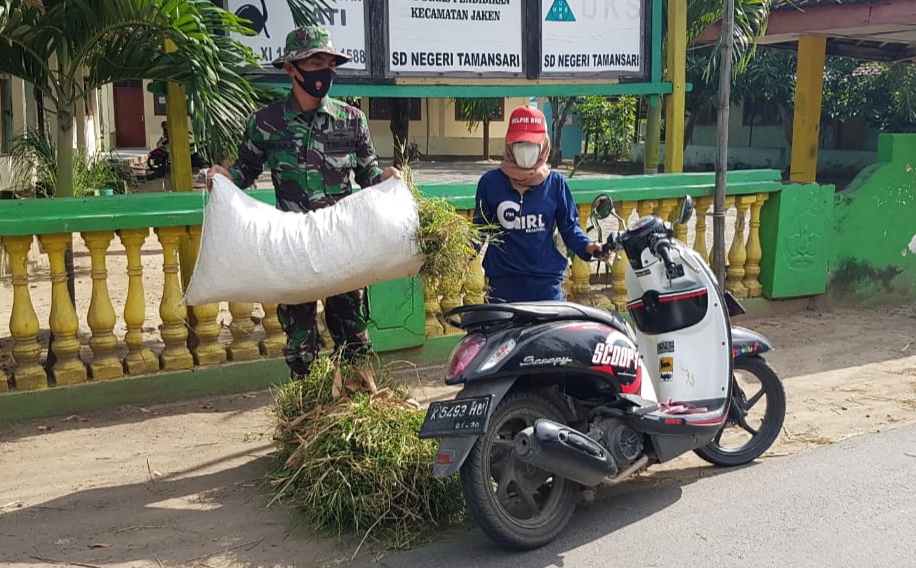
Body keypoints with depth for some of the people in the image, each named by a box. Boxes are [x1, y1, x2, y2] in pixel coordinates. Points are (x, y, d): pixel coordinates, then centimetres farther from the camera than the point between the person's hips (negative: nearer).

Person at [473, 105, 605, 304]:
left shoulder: (555, 183, 4)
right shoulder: (490, 182, 4)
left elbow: (569, 226, 10)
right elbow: (480, 228, 10)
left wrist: (586, 246, -10)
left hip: (546, 282, 0)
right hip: (503, 284, 0)